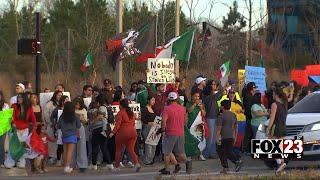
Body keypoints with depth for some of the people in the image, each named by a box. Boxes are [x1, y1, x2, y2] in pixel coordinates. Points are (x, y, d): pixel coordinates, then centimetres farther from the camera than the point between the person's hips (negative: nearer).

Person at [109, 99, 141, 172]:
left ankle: (117, 167, 14)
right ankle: (137, 163, -17)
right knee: (131, 150, 5)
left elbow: (118, 124, -15)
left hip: (123, 133, -6)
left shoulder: (121, 113, -8)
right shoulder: (131, 113, 13)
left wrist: (113, 132, -15)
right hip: (132, 132, 6)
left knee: (118, 150, 10)